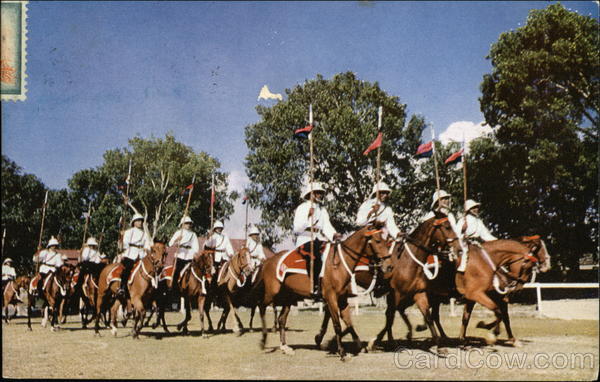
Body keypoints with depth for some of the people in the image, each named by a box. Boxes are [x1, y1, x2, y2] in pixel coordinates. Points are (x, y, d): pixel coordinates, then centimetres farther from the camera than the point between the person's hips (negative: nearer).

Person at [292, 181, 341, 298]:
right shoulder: (302, 208, 4)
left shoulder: (323, 210, 21)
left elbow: (327, 227, 8)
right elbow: (296, 229, -7)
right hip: (305, 240, -6)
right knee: (314, 254, -37)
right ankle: (315, 287, -38)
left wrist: (334, 235, -14)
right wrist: (308, 217, -19)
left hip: (320, 240, 6)